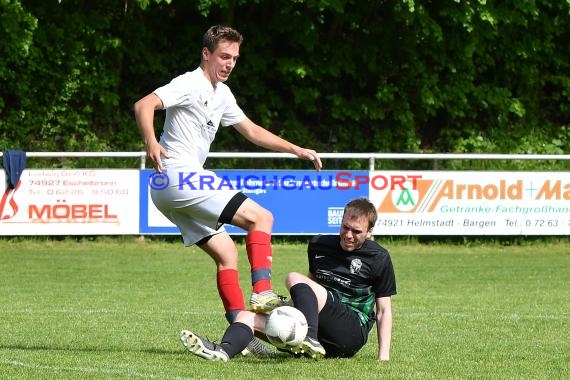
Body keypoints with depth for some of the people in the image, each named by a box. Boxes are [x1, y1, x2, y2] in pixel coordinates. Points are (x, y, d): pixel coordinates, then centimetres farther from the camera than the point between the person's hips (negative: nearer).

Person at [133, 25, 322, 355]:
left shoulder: (222, 93, 20)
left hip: (169, 191, 10)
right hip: (180, 176, -10)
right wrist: (151, 142, -40)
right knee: (261, 217, -11)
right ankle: (262, 293, -21)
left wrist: (297, 150, 25)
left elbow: (252, 131, 30)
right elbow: (144, 105, -23)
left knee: (226, 252, 8)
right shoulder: (191, 85, -9)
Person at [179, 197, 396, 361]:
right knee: (248, 317, -12)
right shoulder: (319, 245, 16)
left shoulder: (379, 258, 2)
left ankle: (311, 341, -46)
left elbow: (384, 310, 2)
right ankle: (223, 352, -46)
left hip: (353, 332, -6)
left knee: (295, 279, -23)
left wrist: (384, 356, -6)